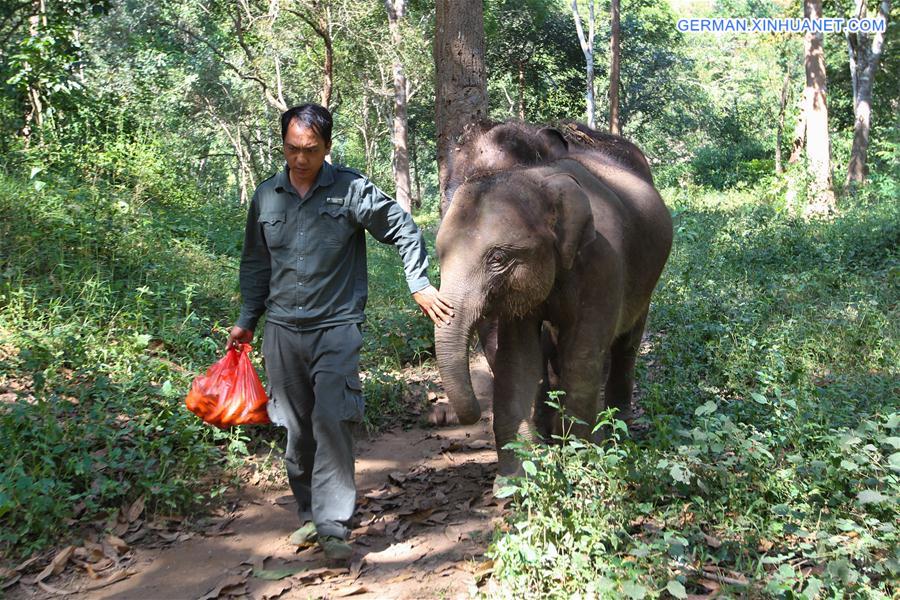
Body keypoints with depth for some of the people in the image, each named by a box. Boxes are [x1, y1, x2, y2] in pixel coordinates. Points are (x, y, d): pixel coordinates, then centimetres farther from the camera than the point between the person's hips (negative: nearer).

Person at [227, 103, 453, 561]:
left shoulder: (350, 190, -4)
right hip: (282, 330, 4)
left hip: (336, 327, -4)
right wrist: (246, 321, 17)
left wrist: (420, 285, -2)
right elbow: (255, 263, 19)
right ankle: (310, 514, 26)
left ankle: (333, 526, -8)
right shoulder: (266, 196, 9)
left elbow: (404, 231, 3)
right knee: (298, 429, 10)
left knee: (333, 421, -15)